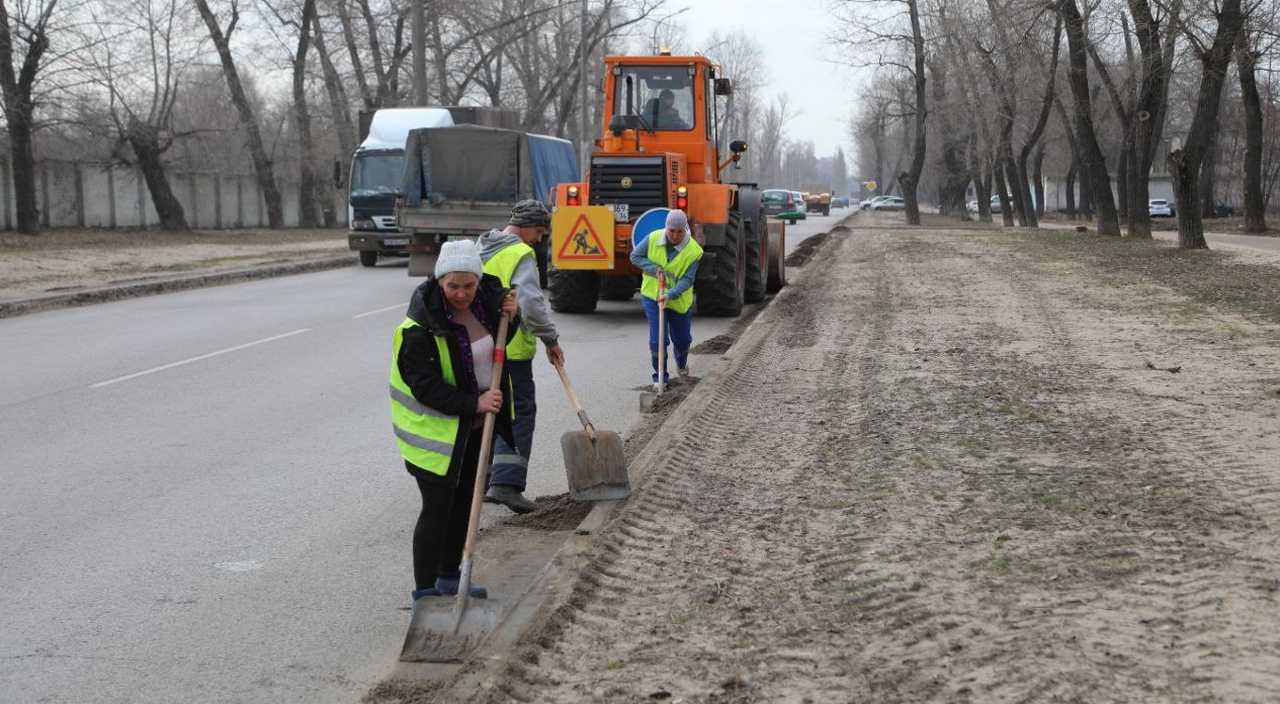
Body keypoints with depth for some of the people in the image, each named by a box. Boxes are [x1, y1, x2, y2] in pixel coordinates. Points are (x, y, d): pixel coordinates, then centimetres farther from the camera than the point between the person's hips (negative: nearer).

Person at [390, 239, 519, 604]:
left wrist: (509, 318, -3)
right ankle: (425, 593, 7)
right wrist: (473, 403, -31)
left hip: (474, 425, 8)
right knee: (437, 509, -4)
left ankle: (449, 578, 34)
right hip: (436, 430, -8)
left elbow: (495, 343, 17)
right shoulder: (420, 328, -24)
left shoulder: (484, 299, -2)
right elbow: (426, 388, -25)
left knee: (464, 502, 18)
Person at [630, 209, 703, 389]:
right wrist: (655, 269, -18)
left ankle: (682, 364, 48)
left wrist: (669, 295, -36)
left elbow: (687, 280, -21)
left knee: (682, 338, 15)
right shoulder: (653, 239, -14)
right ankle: (660, 377, 8)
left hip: (679, 300, 0)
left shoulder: (693, 251, -19)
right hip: (652, 295, 0)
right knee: (657, 339, -8)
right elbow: (635, 256, -3)